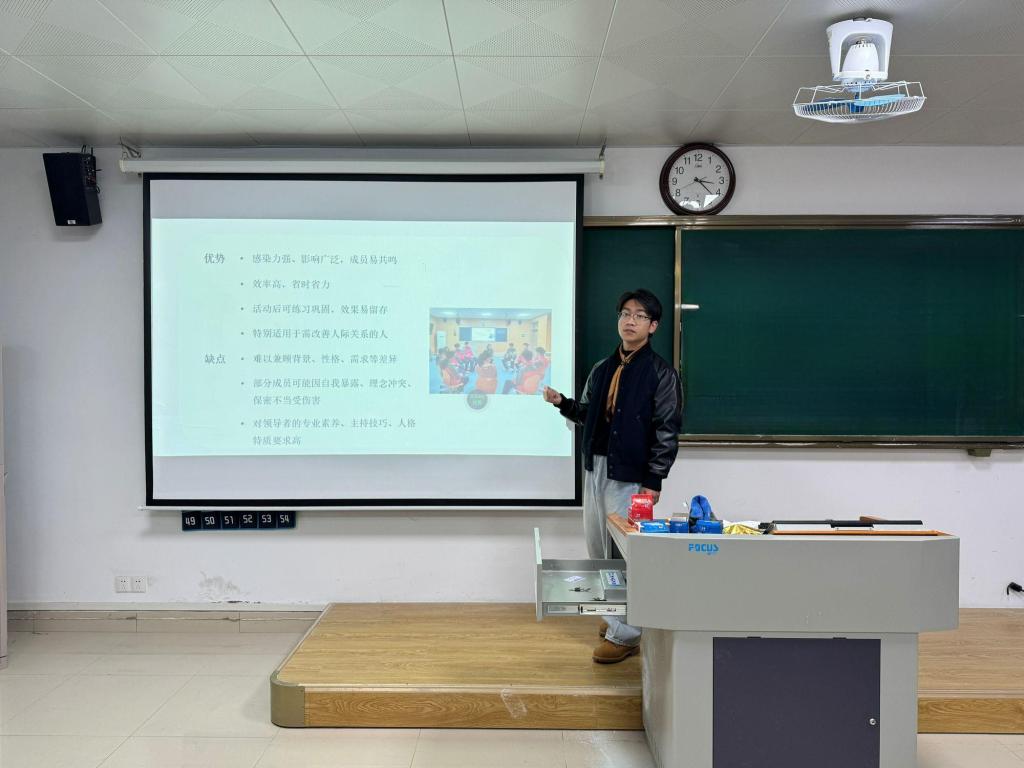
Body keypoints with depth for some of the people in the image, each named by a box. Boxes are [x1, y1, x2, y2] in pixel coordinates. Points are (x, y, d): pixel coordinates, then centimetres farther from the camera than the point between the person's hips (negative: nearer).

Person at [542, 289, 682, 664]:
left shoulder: (660, 373, -7)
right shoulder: (603, 369, 12)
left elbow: (667, 431, -10)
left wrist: (653, 481, -14)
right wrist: (562, 403, 0)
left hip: (631, 473, -6)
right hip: (596, 466, 7)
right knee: (597, 545, 13)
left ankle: (626, 635, 9)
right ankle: (616, 615, 31)